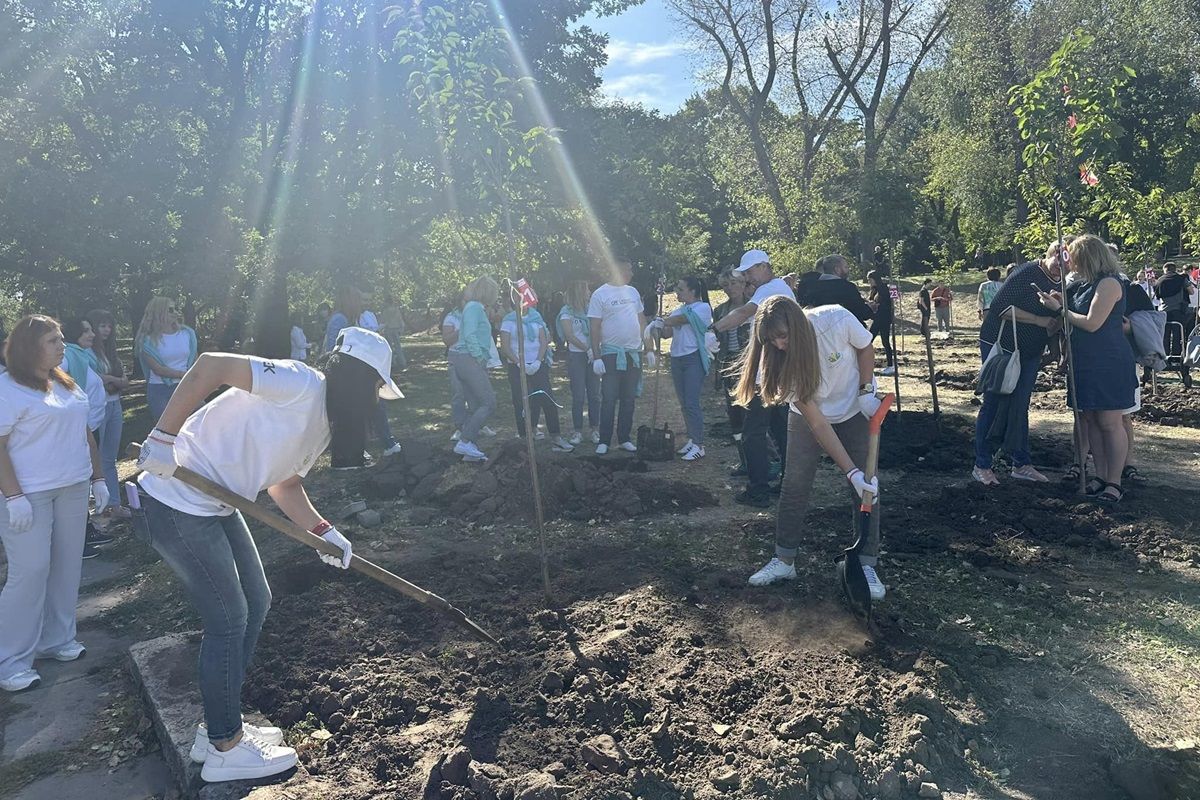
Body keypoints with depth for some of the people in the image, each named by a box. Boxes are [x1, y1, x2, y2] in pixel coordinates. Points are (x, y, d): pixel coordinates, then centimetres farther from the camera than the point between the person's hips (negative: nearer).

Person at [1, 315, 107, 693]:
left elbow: (85, 433, 18)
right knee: (30, 572, -4)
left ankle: (55, 640, 26)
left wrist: (97, 478, 15)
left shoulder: (67, 385, 11)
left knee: (66, 567, 12)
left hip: (72, 490, 7)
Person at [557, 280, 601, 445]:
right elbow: (569, 336, -9)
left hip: (592, 356, 4)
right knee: (578, 396, -2)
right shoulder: (566, 312, -1)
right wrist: (587, 349, -15)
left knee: (594, 394, 3)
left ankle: (595, 430, 10)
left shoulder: (589, 309, 11)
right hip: (576, 356, -4)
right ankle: (578, 431, 6)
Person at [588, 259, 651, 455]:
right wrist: (596, 357, -13)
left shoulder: (632, 292, 11)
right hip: (611, 353, -5)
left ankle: (624, 439, 17)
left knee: (629, 399, 8)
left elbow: (642, 321, 15)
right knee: (609, 400, -3)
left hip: (634, 353, 5)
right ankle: (604, 441, 5)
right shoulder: (600, 294, -6)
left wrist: (649, 350, 10)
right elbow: (595, 328, -8)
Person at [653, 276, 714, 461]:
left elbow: (681, 319, -18)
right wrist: (659, 327, -9)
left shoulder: (703, 307, -6)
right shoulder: (679, 310, 17)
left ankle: (699, 445, -3)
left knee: (692, 403, -9)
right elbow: (667, 333, 12)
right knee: (684, 403, 10)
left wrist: (662, 322, -4)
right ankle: (691, 440, 20)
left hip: (694, 358, -8)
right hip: (676, 359, 8)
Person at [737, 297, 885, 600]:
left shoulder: (837, 320, -34)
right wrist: (851, 471, -33)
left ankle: (867, 565, 7)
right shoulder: (781, 359, -30)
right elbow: (817, 423, -29)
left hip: (856, 410, 0)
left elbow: (866, 348, -7)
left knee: (866, 489, -4)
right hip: (807, 417, 0)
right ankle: (784, 560, 13)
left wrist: (866, 391, -19)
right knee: (794, 487, -2)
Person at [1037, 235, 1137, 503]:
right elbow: (1075, 317, 18)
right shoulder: (1084, 284, 12)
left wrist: (1060, 309, -9)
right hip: (1085, 364, 9)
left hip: (1109, 365, -9)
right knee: (1090, 421, 11)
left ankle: (1114, 483, 5)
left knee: (1110, 422, -2)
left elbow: (1092, 323, -19)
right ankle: (1100, 476, 20)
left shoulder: (1109, 283, -14)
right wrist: (1062, 301, 1)